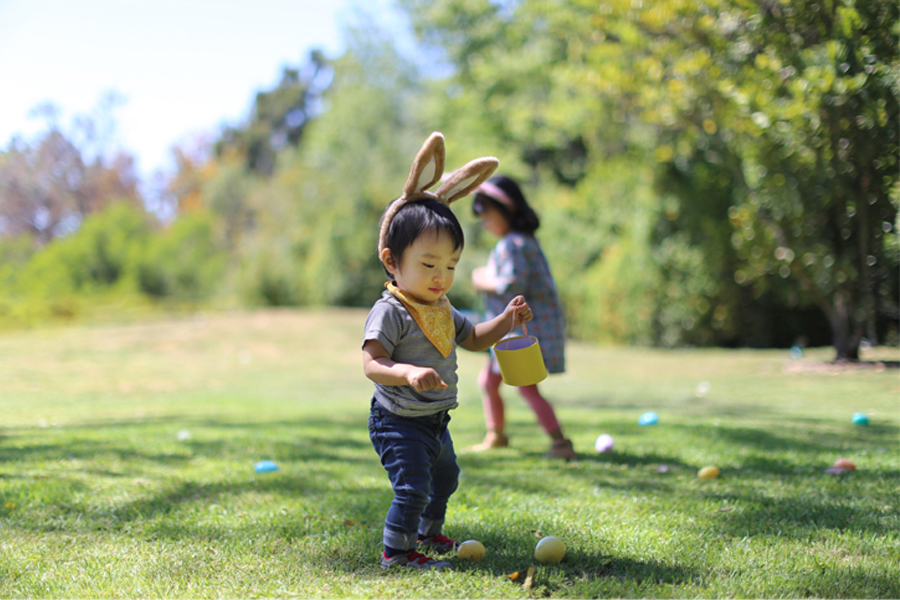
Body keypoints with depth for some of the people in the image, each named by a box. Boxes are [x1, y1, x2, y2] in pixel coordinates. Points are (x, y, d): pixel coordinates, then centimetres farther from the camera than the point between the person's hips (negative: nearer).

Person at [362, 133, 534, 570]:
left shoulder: (442, 309, 7)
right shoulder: (389, 311, -20)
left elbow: (472, 338, 20)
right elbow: (372, 363, -26)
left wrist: (505, 321, 4)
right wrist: (408, 373, -44)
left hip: (435, 421, 10)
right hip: (399, 421, -10)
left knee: (445, 477, 26)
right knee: (413, 487, -15)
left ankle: (429, 535, 46)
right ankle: (396, 551, 1)